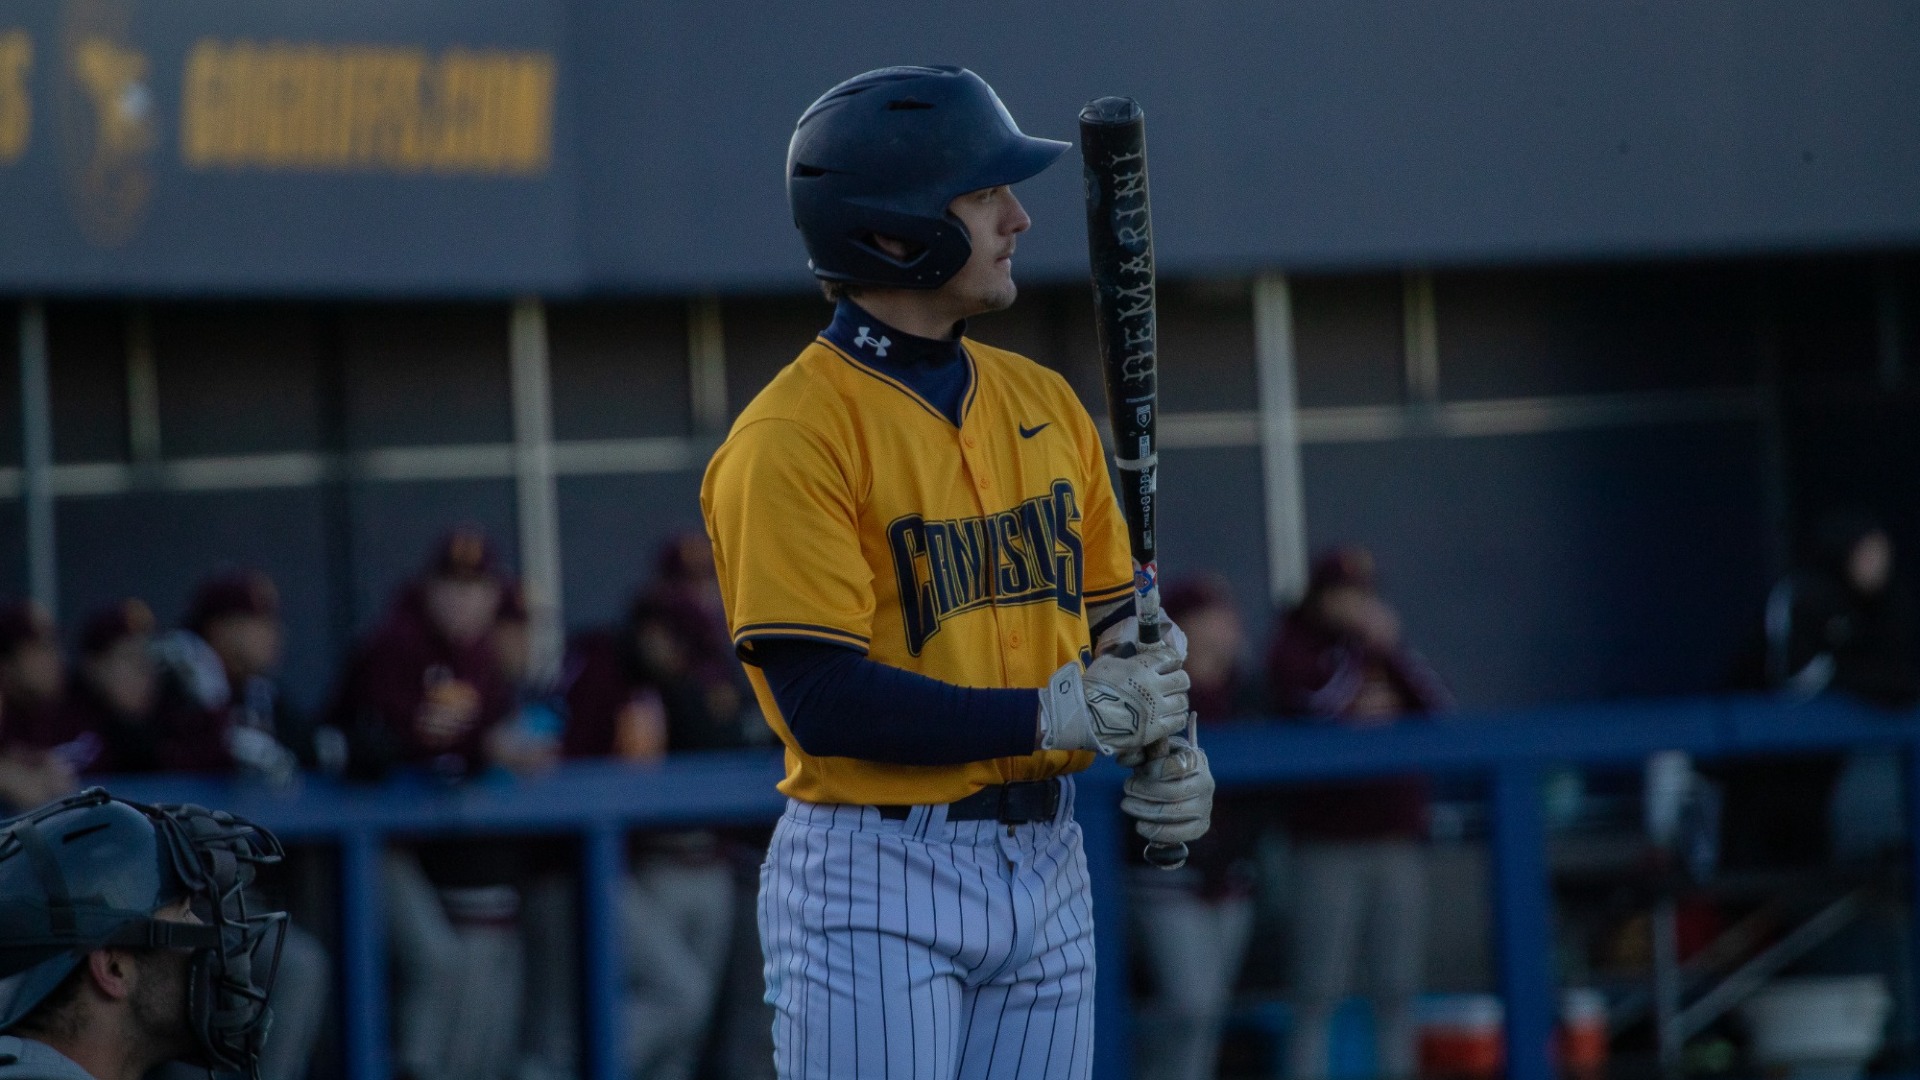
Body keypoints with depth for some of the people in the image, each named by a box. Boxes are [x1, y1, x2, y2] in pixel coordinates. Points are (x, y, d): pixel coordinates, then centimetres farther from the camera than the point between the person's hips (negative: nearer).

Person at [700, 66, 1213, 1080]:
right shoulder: (792, 438, -12)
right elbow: (822, 701, -18)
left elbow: (1117, 626, 17)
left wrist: (1161, 747, -4)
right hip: (875, 880, -7)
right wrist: (1053, 715, -19)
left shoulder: (1044, 404, 11)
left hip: (1045, 870, 7)